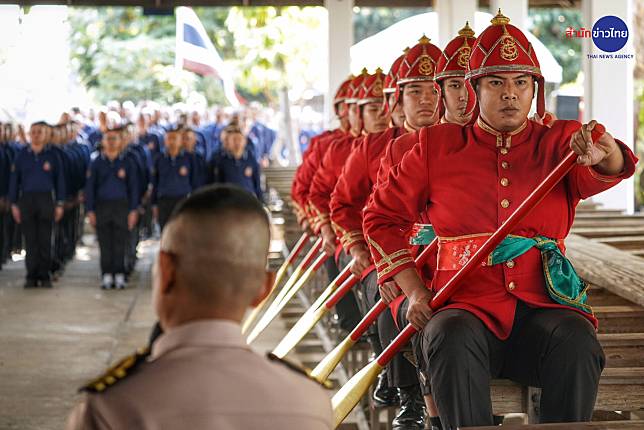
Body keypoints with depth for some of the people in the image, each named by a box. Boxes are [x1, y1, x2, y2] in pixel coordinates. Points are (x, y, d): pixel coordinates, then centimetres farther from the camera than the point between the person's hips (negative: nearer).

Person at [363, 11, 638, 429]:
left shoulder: (560, 141, 11)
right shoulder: (437, 145, 12)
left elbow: (603, 174, -11)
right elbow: (382, 216, 15)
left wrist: (606, 155, -38)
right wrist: (414, 289, 3)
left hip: (542, 303, 0)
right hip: (465, 303, 0)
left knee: (577, 343, -31)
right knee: (451, 339, -33)